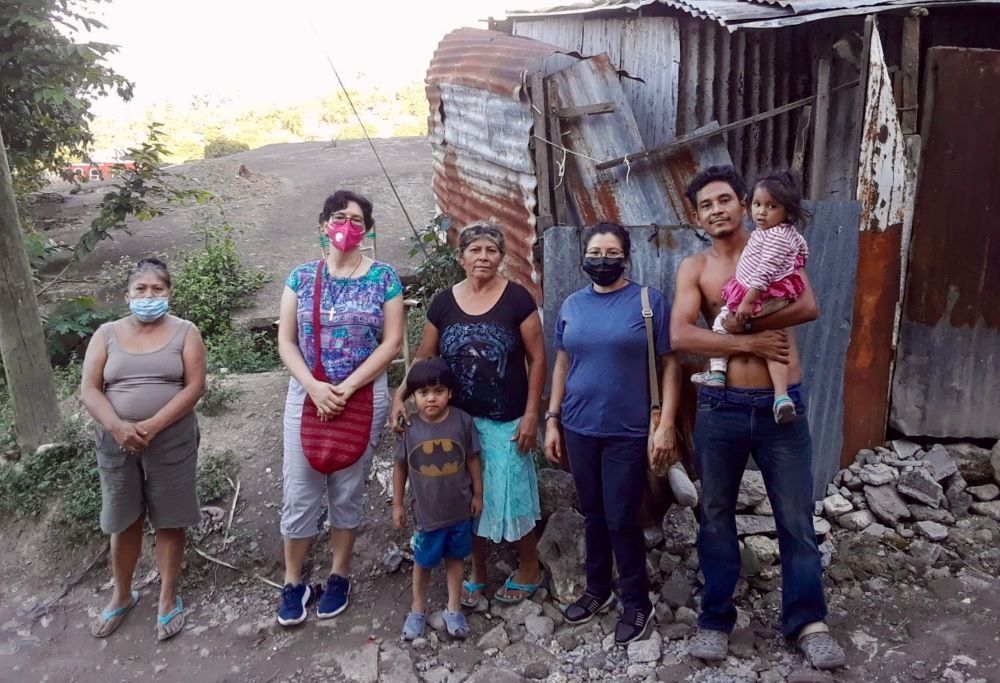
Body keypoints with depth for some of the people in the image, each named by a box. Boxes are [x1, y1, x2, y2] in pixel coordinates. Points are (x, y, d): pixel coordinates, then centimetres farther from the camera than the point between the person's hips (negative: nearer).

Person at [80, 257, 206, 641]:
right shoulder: (106, 335, 3)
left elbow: (194, 386, -10)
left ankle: (168, 599, 25)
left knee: (169, 522, 9)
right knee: (123, 522, 14)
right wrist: (118, 427, -20)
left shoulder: (184, 332, -2)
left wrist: (152, 426, -20)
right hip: (115, 443, 2)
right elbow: (88, 390, -3)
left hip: (171, 442, -2)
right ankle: (122, 595, 35)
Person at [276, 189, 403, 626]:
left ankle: (339, 576, 28)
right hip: (306, 395, 2)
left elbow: (392, 343, -6)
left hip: (364, 397, -1)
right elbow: (285, 341, 1)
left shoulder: (383, 278, -2)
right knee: (299, 492, 5)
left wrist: (346, 388, -14)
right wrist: (315, 387, -14)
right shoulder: (301, 277, 4)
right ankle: (293, 581, 23)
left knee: (347, 491, 9)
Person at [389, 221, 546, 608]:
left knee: (511, 496, 5)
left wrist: (531, 413, -11)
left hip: (507, 422, -3)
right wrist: (401, 396, -8)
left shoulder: (517, 299, -8)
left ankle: (530, 568, 29)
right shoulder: (444, 303, 2)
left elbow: (537, 358, -6)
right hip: (459, 420, 3)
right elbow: (424, 357, 6)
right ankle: (477, 571, 33)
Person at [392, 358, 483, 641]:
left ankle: (453, 610, 35)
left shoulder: (463, 421, -13)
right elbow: (400, 467, -1)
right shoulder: (409, 428, -13)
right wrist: (397, 504, 3)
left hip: (459, 509, 0)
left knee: (455, 558, 18)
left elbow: (472, 460, -2)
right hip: (426, 511, 0)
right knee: (423, 562, 16)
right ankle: (418, 610, 37)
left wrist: (477, 494, 2)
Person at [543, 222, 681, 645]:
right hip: (579, 429, 4)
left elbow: (669, 364, -6)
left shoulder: (649, 301, -6)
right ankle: (598, 589, 34)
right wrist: (552, 421, 8)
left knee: (622, 520, 2)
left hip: (629, 432, -4)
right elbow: (562, 364, 11)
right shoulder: (571, 305, 6)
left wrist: (666, 425, -13)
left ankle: (637, 604, 22)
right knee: (593, 514, 16)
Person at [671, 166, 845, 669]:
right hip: (721, 407, 1)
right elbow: (679, 336, -12)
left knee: (796, 518, 8)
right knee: (716, 515, 11)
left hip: (782, 405, 0)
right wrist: (750, 342, -15)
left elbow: (807, 307, -14)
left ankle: (807, 619, 25)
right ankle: (716, 618, 26)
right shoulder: (694, 268, 3)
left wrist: (735, 322, -14)